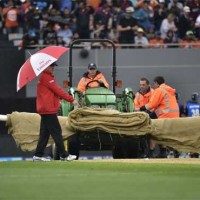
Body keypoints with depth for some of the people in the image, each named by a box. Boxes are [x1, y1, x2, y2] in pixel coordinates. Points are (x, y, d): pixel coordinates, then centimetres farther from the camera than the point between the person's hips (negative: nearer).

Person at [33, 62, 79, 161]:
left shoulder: (44, 77, 19)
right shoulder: (47, 78, -13)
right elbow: (58, 90, -17)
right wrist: (71, 99, -15)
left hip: (44, 110, 10)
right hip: (49, 110, -10)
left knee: (44, 133, 10)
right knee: (57, 132, -6)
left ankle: (38, 155, 9)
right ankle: (64, 155, -4)